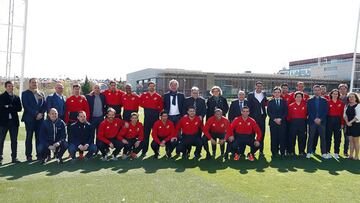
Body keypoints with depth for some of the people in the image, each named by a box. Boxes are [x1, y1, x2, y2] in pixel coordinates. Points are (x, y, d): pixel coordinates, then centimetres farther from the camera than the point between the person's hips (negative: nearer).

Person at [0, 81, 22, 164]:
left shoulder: (16, 98, 14)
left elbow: (19, 108, 2)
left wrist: (8, 107, -10)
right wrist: (12, 108, -14)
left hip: (14, 121, 3)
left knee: (14, 140, 6)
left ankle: (14, 157, 12)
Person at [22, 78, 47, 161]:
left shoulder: (41, 94, 16)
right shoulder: (25, 93, 4)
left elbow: (45, 105, 10)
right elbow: (26, 106, -7)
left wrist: (41, 114, -7)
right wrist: (35, 114, -13)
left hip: (40, 118, 3)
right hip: (29, 118, -3)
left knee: (39, 137, 3)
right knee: (29, 137, 0)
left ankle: (39, 154, 8)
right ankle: (28, 155, 5)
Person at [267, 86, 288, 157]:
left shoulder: (284, 102, 12)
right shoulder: (270, 102, 11)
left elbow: (286, 112, 4)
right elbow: (269, 112, 2)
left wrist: (280, 119, -9)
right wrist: (274, 119, -10)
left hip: (282, 122, 0)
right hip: (273, 122, 0)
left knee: (282, 138, -3)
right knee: (274, 138, -1)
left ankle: (282, 152, 4)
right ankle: (274, 152, 6)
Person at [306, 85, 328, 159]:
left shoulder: (324, 101, 9)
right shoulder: (309, 101, 8)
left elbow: (326, 111, 2)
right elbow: (309, 112, 0)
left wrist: (320, 119, -10)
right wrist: (314, 119, -11)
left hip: (322, 122, 1)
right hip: (312, 122, -1)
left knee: (323, 138, 2)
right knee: (311, 137, 1)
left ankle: (323, 153, 8)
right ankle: (309, 152, 6)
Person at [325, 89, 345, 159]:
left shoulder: (341, 103, 5)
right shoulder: (328, 102, -1)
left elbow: (342, 114, 4)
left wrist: (342, 123, 0)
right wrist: (325, 121, -8)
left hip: (338, 121, 2)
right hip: (329, 121, -2)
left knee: (337, 137, 5)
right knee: (328, 137, 2)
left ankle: (336, 153, 14)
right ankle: (328, 152, 10)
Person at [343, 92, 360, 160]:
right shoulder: (347, 106, 11)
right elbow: (345, 115, 9)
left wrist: (351, 122, -16)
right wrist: (347, 122, -6)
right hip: (349, 125, 5)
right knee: (350, 140, 8)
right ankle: (351, 155, 13)